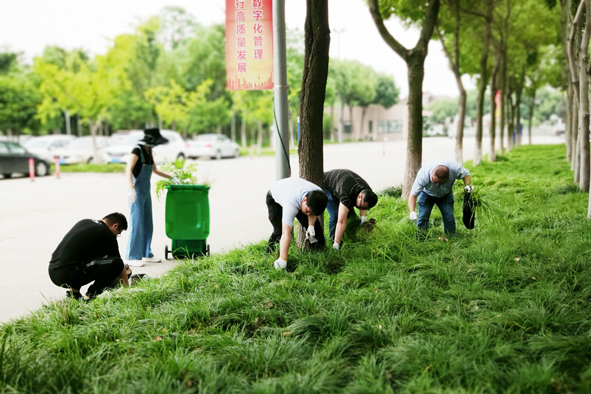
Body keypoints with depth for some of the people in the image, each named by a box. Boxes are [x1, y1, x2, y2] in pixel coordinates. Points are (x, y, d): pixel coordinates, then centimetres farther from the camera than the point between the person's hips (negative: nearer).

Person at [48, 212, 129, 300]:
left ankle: (73, 290, 20)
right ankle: (90, 296, -3)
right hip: (68, 275, -9)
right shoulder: (107, 234, -2)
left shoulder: (85, 222, 21)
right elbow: (120, 265, 7)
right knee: (116, 263, -11)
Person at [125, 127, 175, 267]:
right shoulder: (137, 150, -15)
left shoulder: (148, 151, 12)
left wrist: (171, 177, 22)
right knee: (136, 224, -8)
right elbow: (129, 169, -24)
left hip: (146, 192, 9)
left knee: (147, 224, 11)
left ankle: (146, 254, 20)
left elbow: (155, 170, 25)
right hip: (136, 193, -9)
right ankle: (132, 257, -2)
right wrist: (131, 189, -34)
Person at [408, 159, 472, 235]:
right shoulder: (423, 175, -41)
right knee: (423, 218, -12)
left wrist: (467, 185, -30)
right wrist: (412, 212, -51)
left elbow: (465, 174, -12)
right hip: (426, 194, -2)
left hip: (445, 195, 2)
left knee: (449, 219, -8)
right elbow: (413, 195, -37)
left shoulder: (454, 167, -36)